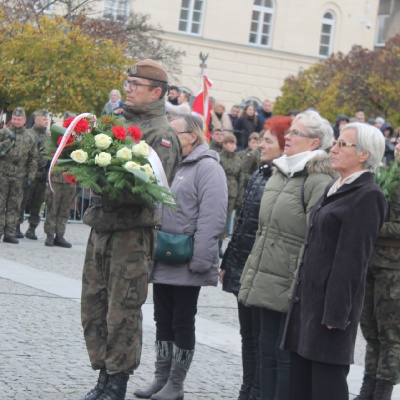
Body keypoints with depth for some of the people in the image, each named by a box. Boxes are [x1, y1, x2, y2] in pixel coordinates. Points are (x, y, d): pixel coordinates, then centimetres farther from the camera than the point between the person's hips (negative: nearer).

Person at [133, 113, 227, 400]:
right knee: (163, 320, 12)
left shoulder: (207, 167, -10)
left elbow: (212, 217, -19)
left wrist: (200, 259, -23)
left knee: (183, 321, 1)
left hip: (186, 265, -8)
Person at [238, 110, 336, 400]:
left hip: (292, 288, -8)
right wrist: (252, 272, 20)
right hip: (269, 283, 8)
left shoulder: (319, 181, -13)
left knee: (286, 354, -2)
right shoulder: (280, 175, 15)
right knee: (267, 350, 13)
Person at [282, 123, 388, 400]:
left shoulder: (367, 196, -13)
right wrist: (301, 293, 16)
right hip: (308, 295, 9)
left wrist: (335, 313, -21)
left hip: (332, 299, -9)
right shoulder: (335, 188, 15)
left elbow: (351, 259, -18)